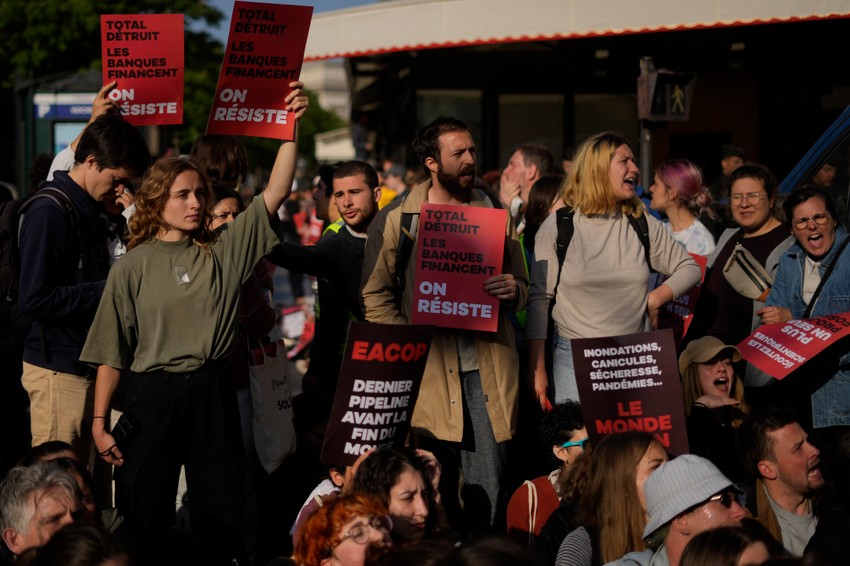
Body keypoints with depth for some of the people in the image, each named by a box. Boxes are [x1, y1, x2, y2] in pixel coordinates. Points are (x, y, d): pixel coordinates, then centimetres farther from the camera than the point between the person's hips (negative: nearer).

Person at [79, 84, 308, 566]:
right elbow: (111, 354, 1)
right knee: (143, 520, 2)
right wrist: (100, 423, -4)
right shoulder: (133, 267, 1)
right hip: (153, 396, -2)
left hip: (212, 394, 2)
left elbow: (276, 193, 0)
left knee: (221, 517, 6)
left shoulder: (222, 252, 7)